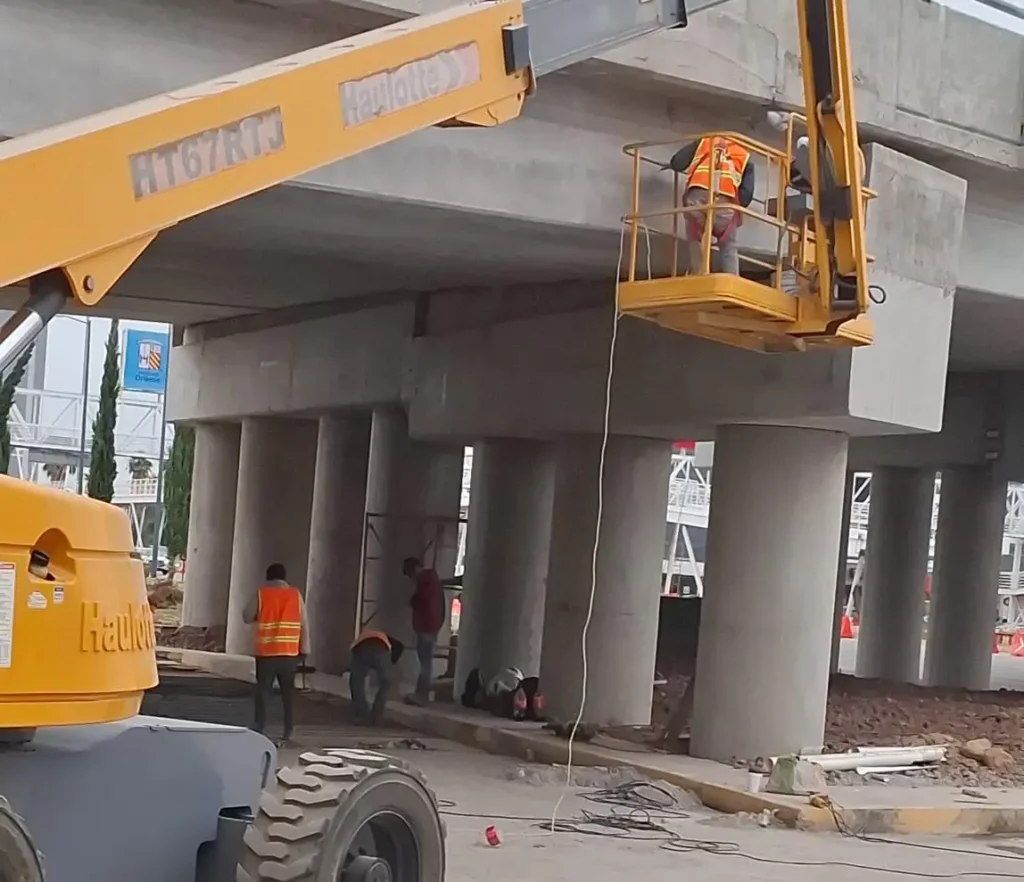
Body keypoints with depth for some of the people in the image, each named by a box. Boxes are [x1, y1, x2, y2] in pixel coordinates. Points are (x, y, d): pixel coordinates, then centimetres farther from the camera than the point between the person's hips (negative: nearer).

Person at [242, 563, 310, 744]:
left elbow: (247, 617, 7)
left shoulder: (261, 594, -3)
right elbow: (303, 624, 3)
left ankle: (260, 727, 2)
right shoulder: (295, 594, 3)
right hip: (289, 652, 2)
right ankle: (289, 730, 6)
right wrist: (304, 649, 8)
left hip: (266, 651, -2)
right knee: (288, 690, 9)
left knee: (263, 689, 6)